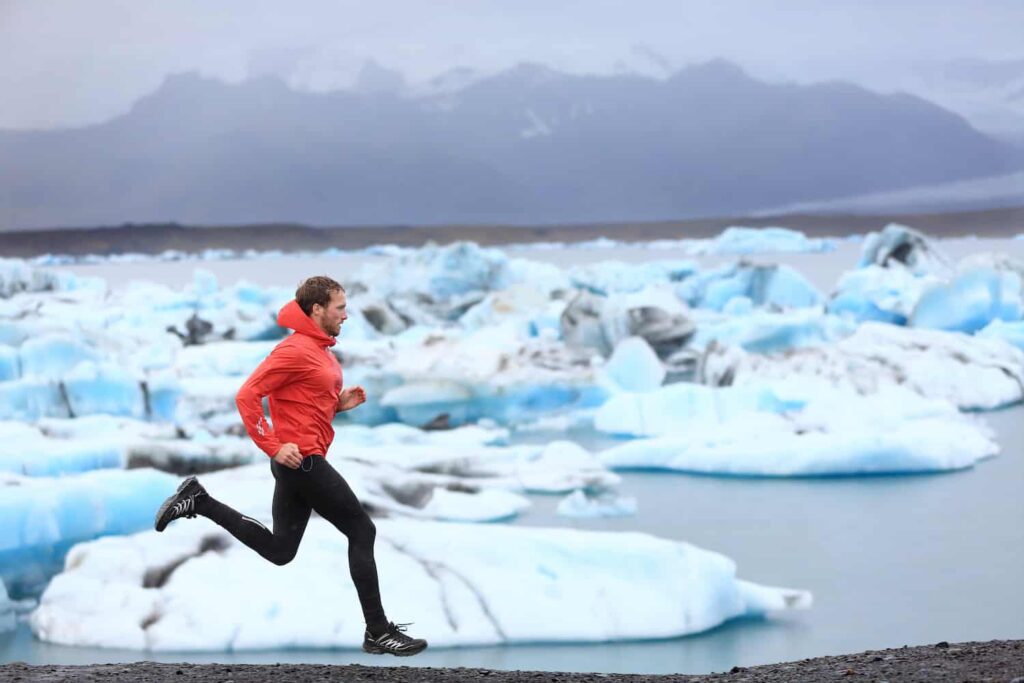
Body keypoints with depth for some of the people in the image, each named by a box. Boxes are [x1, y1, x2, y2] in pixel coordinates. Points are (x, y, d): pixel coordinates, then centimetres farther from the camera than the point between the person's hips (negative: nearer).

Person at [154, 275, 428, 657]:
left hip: (300, 462, 10)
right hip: (302, 460, -10)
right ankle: (378, 632, 1)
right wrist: (273, 447, -22)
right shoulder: (295, 350, -16)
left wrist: (339, 403, 6)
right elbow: (247, 396, -20)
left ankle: (199, 501, 15)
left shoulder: (319, 350, 14)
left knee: (279, 549, 14)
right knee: (362, 531, -4)